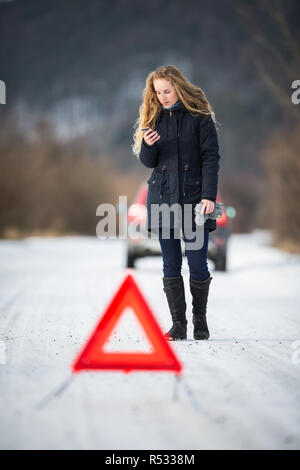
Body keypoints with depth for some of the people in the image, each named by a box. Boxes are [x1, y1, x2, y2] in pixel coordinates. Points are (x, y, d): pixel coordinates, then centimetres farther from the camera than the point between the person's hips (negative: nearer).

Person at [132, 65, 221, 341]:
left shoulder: (200, 117, -1)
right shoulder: (155, 117, 11)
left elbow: (211, 158, -5)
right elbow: (148, 161, 12)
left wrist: (209, 195, -14)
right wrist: (147, 145, -11)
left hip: (193, 199, -3)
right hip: (163, 199, 4)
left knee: (198, 265, -2)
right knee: (171, 266, 3)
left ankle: (200, 322, 15)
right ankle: (178, 325, 9)